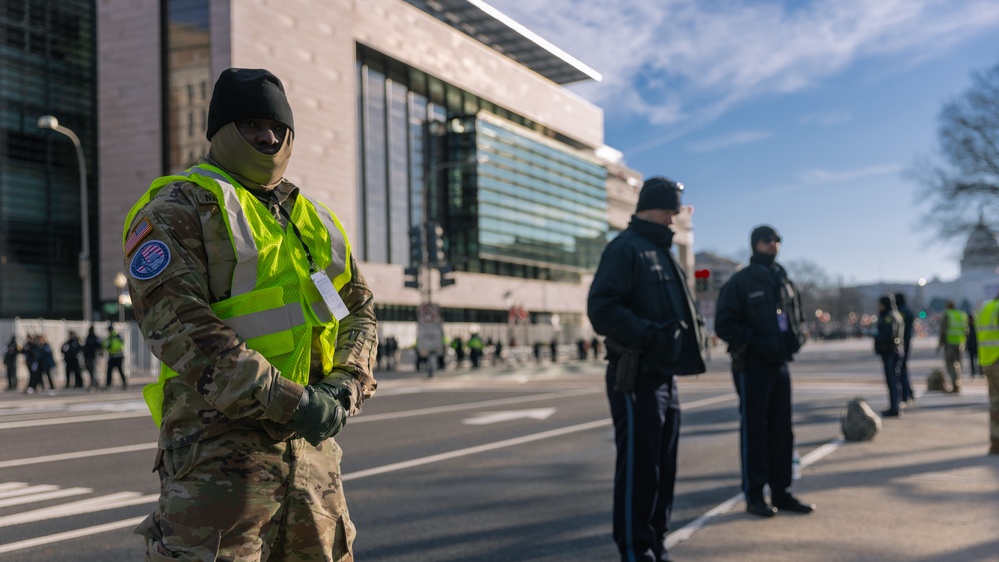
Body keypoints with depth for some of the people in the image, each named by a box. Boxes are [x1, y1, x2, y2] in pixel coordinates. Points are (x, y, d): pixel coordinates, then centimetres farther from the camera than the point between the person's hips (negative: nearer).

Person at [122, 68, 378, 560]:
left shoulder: (315, 221, 19)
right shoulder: (178, 209, -3)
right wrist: (290, 402, -20)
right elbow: (178, 324, -16)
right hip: (220, 450, -6)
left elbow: (359, 310, 18)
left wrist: (345, 386, -4)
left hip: (313, 448, 7)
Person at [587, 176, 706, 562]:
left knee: (663, 469, 15)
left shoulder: (662, 253, 20)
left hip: (665, 377, 10)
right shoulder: (626, 249, -10)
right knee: (637, 468, -4)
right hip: (636, 378, -9)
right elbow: (602, 309, -21)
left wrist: (692, 328, 10)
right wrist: (651, 335, -26)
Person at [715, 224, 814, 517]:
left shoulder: (784, 281, 14)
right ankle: (754, 495, 6)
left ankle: (781, 492, 18)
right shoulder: (740, 282, -6)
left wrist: (797, 338, 2)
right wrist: (752, 340, -19)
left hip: (780, 364, 6)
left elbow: (797, 318, 22)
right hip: (752, 366, -6)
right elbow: (724, 324, -11)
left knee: (782, 430, 9)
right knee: (754, 430, -1)